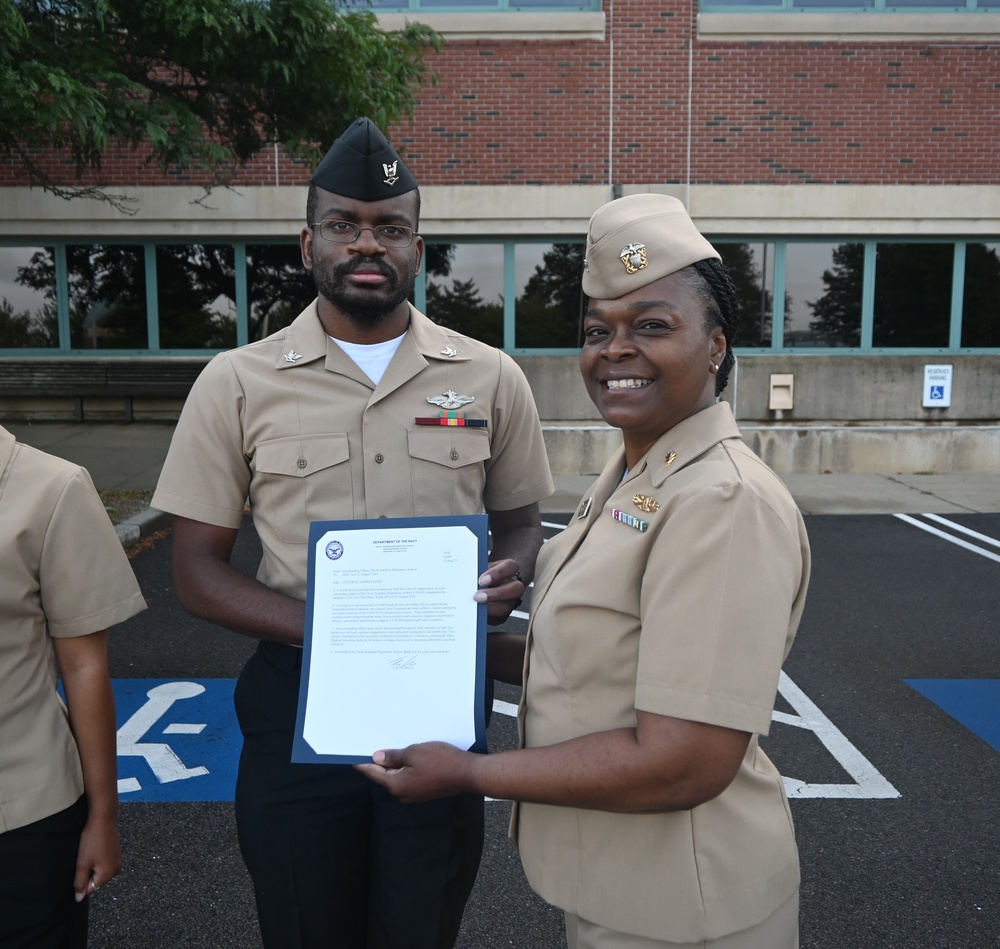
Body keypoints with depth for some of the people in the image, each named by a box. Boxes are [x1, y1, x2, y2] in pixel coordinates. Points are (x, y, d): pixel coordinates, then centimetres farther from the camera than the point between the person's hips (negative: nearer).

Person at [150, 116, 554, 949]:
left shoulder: (489, 378, 0)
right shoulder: (238, 385, -2)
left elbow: (520, 520, 11)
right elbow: (198, 571, 0)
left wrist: (510, 578, -13)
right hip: (297, 700, 0)